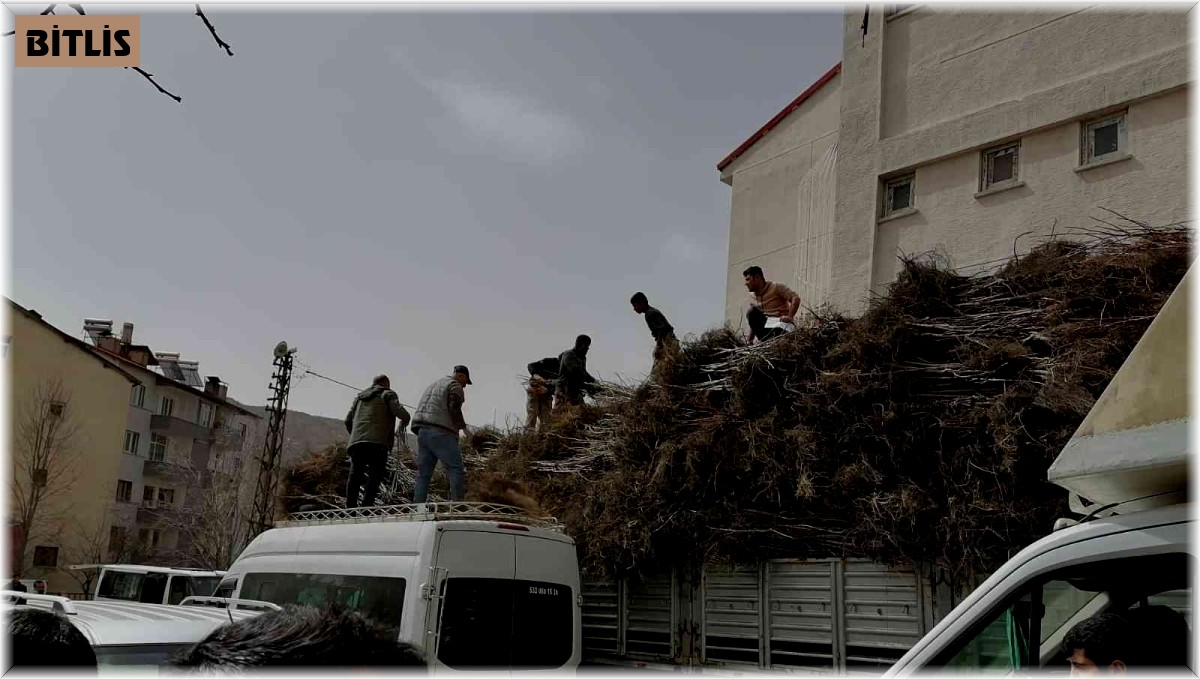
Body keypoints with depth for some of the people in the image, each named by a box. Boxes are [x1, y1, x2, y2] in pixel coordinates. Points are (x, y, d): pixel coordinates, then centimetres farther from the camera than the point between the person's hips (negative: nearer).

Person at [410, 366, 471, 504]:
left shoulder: (433, 386, 29)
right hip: (441, 433, -8)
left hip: (423, 432, 8)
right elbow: (454, 410, -13)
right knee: (456, 469, -6)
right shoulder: (456, 386, 2)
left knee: (423, 473, 6)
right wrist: (463, 426, 3)